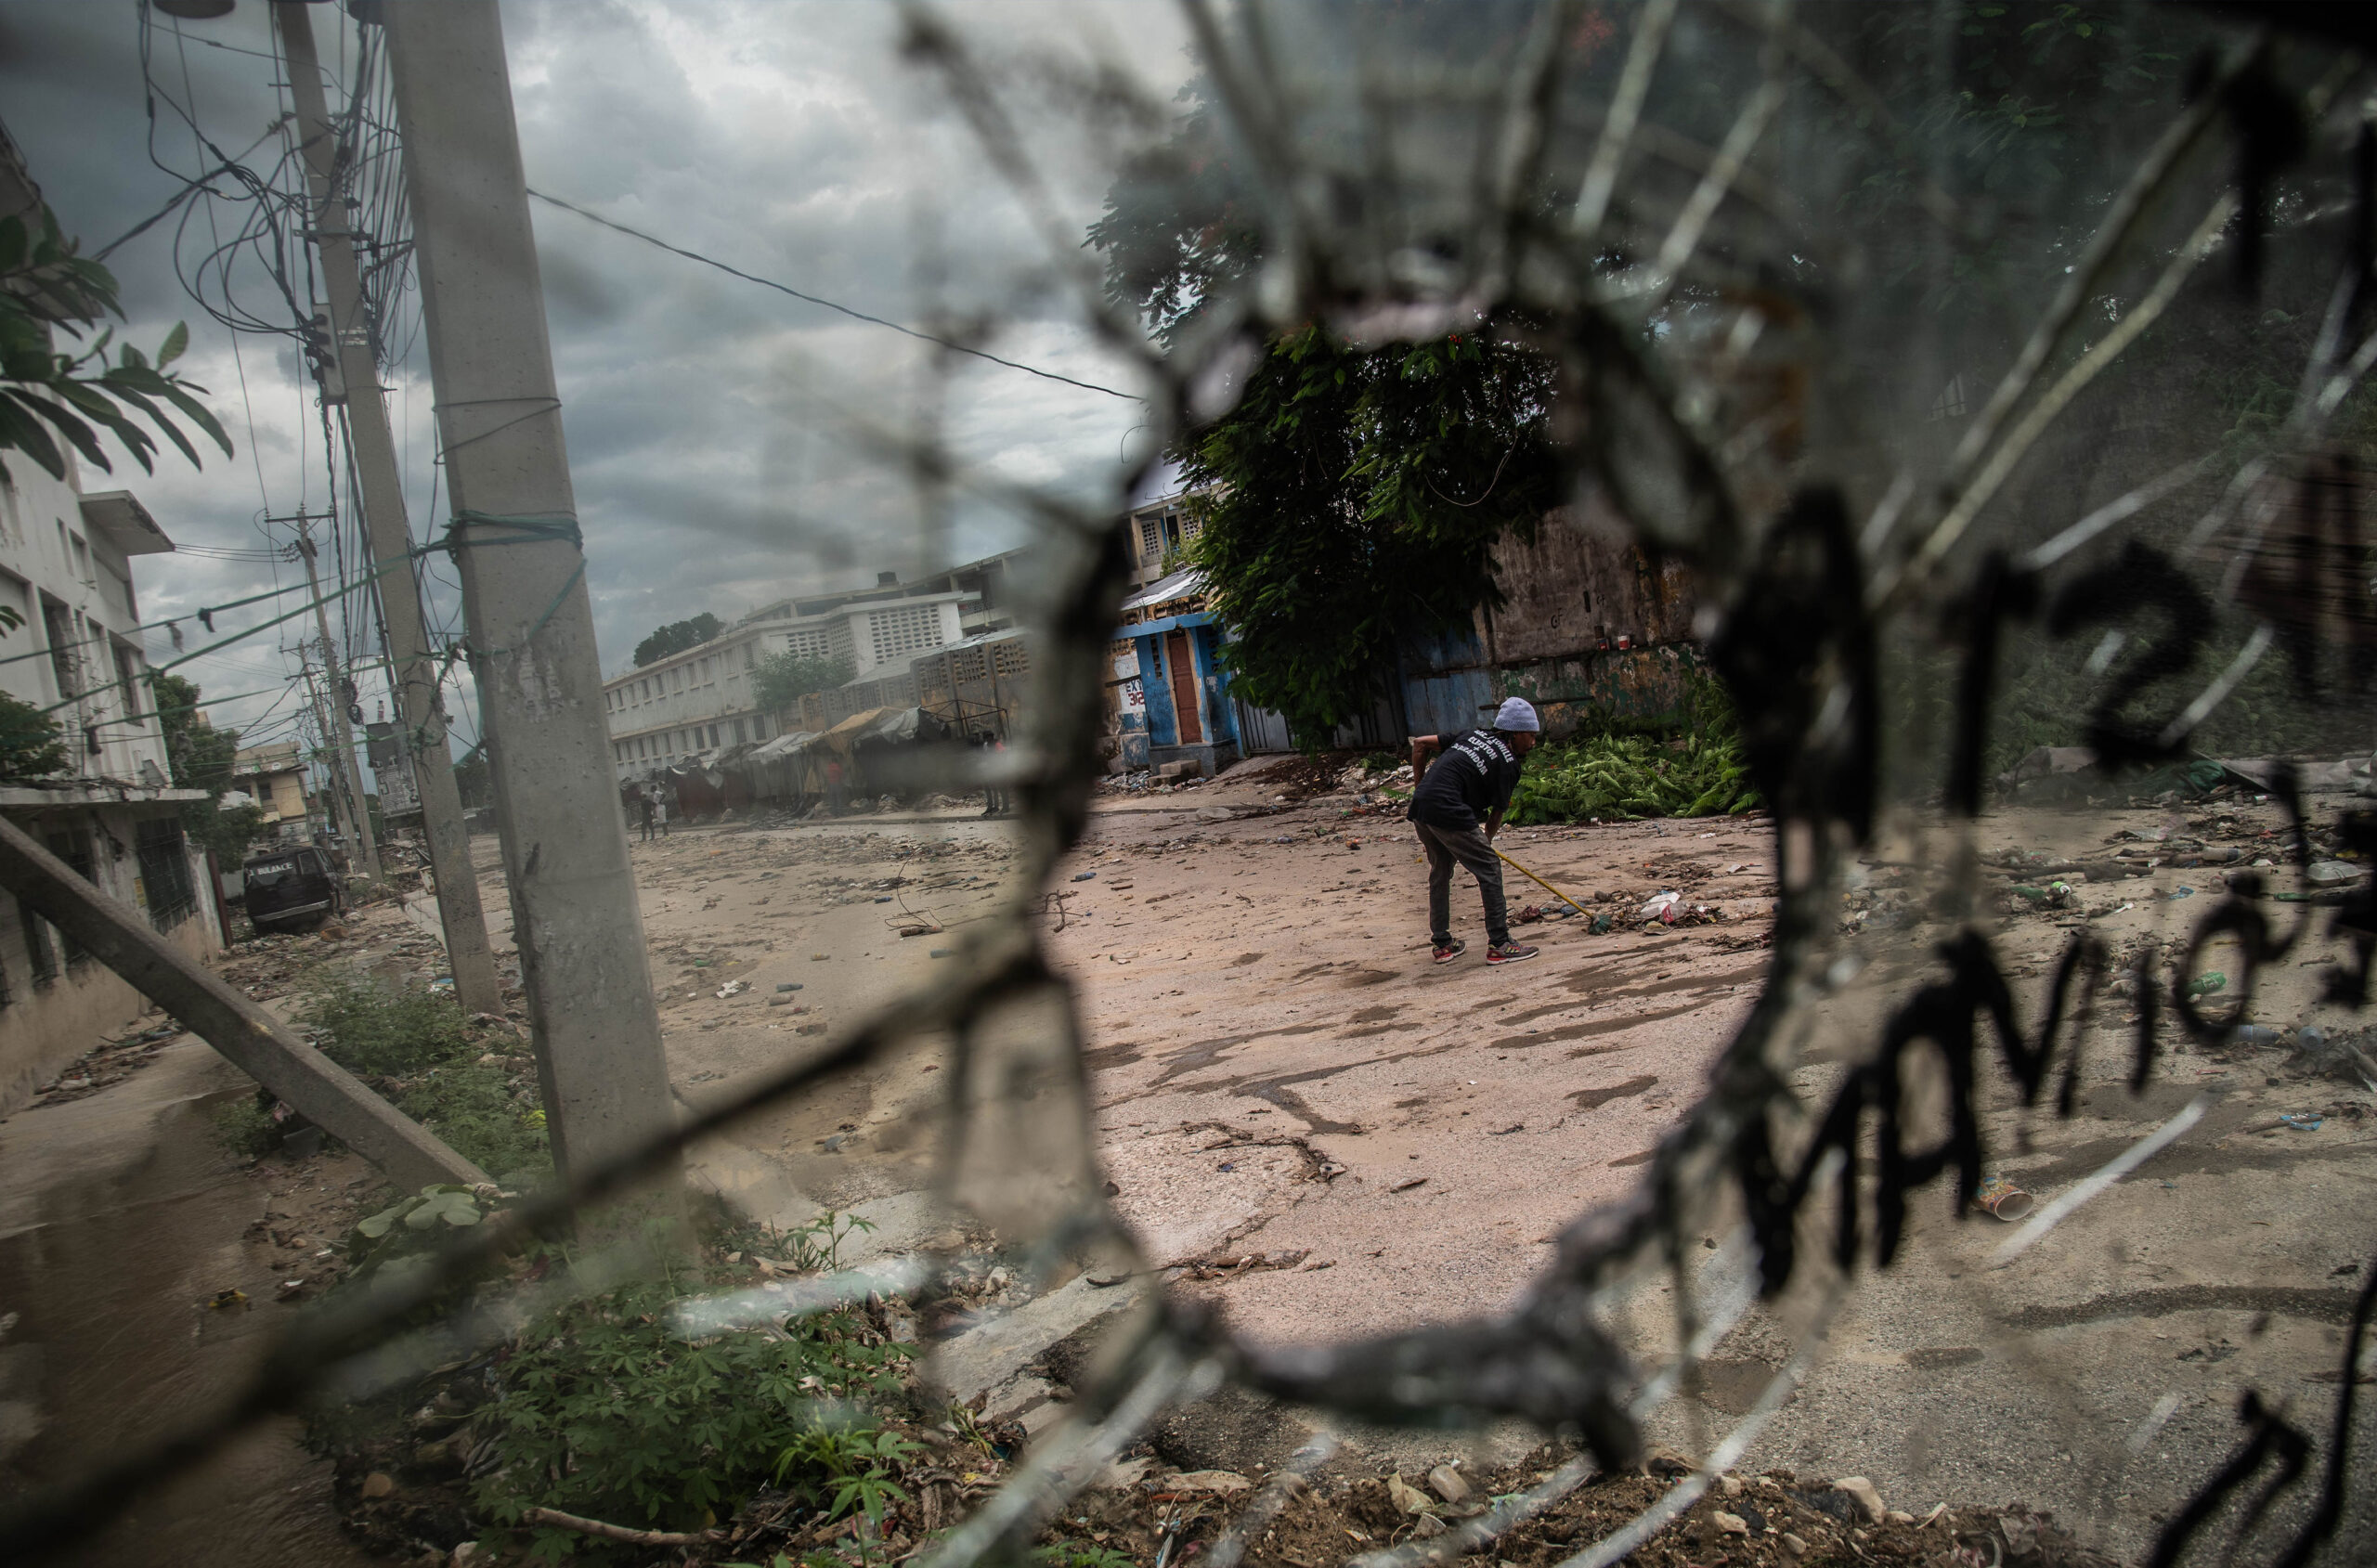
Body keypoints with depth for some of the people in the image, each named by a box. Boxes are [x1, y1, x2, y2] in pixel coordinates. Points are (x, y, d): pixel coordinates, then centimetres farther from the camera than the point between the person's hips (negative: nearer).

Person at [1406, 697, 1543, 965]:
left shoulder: (1471, 735, 21)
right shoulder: (1508, 763, 2)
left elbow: (1420, 743, 22)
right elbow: (1497, 813, 5)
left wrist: (1420, 785, 26)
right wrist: (1485, 841, 21)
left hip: (1419, 808, 8)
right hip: (1449, 812, -8)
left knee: (1440, 872, 22)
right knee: (1489, 870, 4)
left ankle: (1442, 944, 29)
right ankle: (1499, 945, 6)